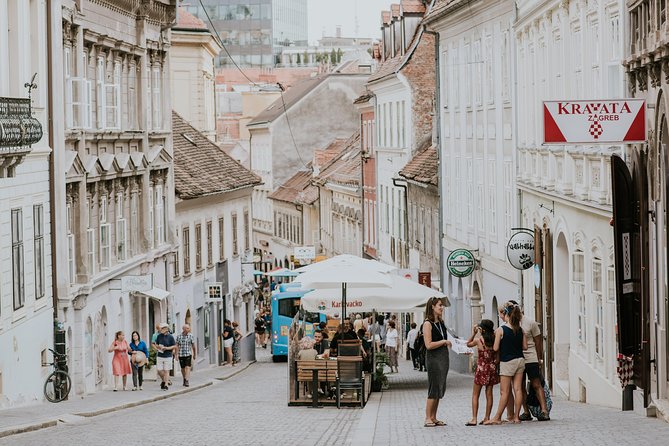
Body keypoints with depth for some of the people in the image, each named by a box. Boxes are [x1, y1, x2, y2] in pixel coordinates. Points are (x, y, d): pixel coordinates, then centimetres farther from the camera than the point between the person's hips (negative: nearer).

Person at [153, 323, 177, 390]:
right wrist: (158, 347, -8)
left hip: (168, 356, -3)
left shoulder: (170, 337, -5)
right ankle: (163, 380, 28)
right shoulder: (159, 336, 4)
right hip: (159, 356, 3)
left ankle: (166, 385, 6)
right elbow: (156, 344, 15)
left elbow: (174, 346, -4)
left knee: (166, 371, -1)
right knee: (159, 370, 2)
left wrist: (166, 348, -16)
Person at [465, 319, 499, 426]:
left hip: (481, 368, -3)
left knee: (475, 394, 4)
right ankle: (487, 418, 11)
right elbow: (497, 357, 4)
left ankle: (474, 419, -2)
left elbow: (468, 344, 8)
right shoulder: (494, 340, -4)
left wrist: (474, 333, 7)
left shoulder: (478, 340, -11)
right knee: (489, 394, 10)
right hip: (492, 368, 3)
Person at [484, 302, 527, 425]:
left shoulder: (501, 330, -12)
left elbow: (495, 348, -11)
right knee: (517, 389, 5)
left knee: (504, 392, -1)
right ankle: (516, 416, 6)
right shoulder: (520, 330, 3)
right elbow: (525, 346, 6)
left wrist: (496, 337, 6)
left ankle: (497, 418, 5)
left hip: (507, 362, -5)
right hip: (520, 360, 5)